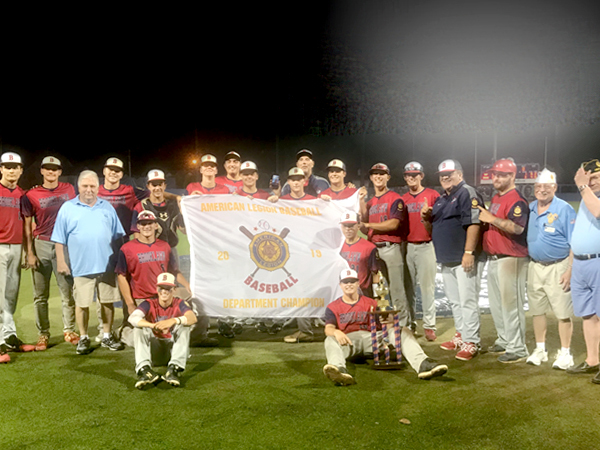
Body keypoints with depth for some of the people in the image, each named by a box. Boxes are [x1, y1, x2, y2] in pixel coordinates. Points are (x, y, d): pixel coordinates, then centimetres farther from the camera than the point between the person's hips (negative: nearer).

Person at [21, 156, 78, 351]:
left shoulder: (69, 190, 6)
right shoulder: (31, 195, 1)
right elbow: (27, 226, 2)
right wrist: (29, 253, -4)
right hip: (41, 245, -1)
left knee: (68, 291, 2)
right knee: (40, 295, 4)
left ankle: (69, 330, 13)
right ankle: (43, 334, 12)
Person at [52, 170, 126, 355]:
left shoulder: (107, 207, 11)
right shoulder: (67, 208, 3)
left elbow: (118, 236, 15)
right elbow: (60, 240, 1)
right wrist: (61, 262, -4)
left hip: (107, 265, 2)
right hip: (81, 267, -2)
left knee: (108, 301, 7)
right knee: (82, 303, 3)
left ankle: (107, 336, 21)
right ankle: (83, 338, 18)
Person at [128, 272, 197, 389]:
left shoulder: (179, 303, -6)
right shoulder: (149, 303, -7)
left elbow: (193, 318, -29)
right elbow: (132, 318, -28)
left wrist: (174, 321, -49)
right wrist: (153, 325, -46)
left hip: (173, 346, 0)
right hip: (154, 348, 0)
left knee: (184, 325, -25)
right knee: (139, 327, -23)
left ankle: (174, 369, -36)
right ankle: (144, 369, -39)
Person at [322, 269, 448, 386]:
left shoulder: (370, 303, 21)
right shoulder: (333, 307, 15)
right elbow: (328, 328, -2)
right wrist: (336, 332, -29)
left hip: (371, 337, 2)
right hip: (348, 339, -2)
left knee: (403, 331, -20)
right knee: (330, 340, -37)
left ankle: (422, 365, -45)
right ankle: (339, 370, -70)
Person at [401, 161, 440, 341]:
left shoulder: (432, 195, 0)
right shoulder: (402, 199, 13)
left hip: (426, 246, -4)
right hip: (407, 247, 4)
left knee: (427, 287, -3)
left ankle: (429, 326, 4)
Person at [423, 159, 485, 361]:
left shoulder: (468, 194, -9)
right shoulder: (441, 200, 18)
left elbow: (473, 224, -19)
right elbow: (432, 230, 23)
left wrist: (469, 252, -26)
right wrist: (426, 218, 2)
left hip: (465, 260, -9)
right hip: (447, 260, 9)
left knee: (467, 301, -7)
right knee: (454, 301, 16)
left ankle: (471, 342, -2)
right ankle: (461, 335, 28)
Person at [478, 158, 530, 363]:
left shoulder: (516, 200, -14)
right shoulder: (496, 199, 17)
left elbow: (518, 227, -29)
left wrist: (491, 218, -26)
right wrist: (483, 217, 13)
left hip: (511, 260, -10)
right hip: (493, 259, 10)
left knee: (510, 304, -7)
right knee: (496, 303, 17)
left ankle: (517, 349, 0)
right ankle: (504, 340, 30)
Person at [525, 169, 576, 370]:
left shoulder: (564, 209, -10)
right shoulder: (529, 209, 7)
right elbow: (522, 235, 16)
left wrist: (570, 271, -16)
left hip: (557, 267, -5)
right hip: (535, 267, 5)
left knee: (563, 313, -1)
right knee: (537, 310, 12)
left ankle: (565, 353, 11)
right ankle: (540, 349, 25)